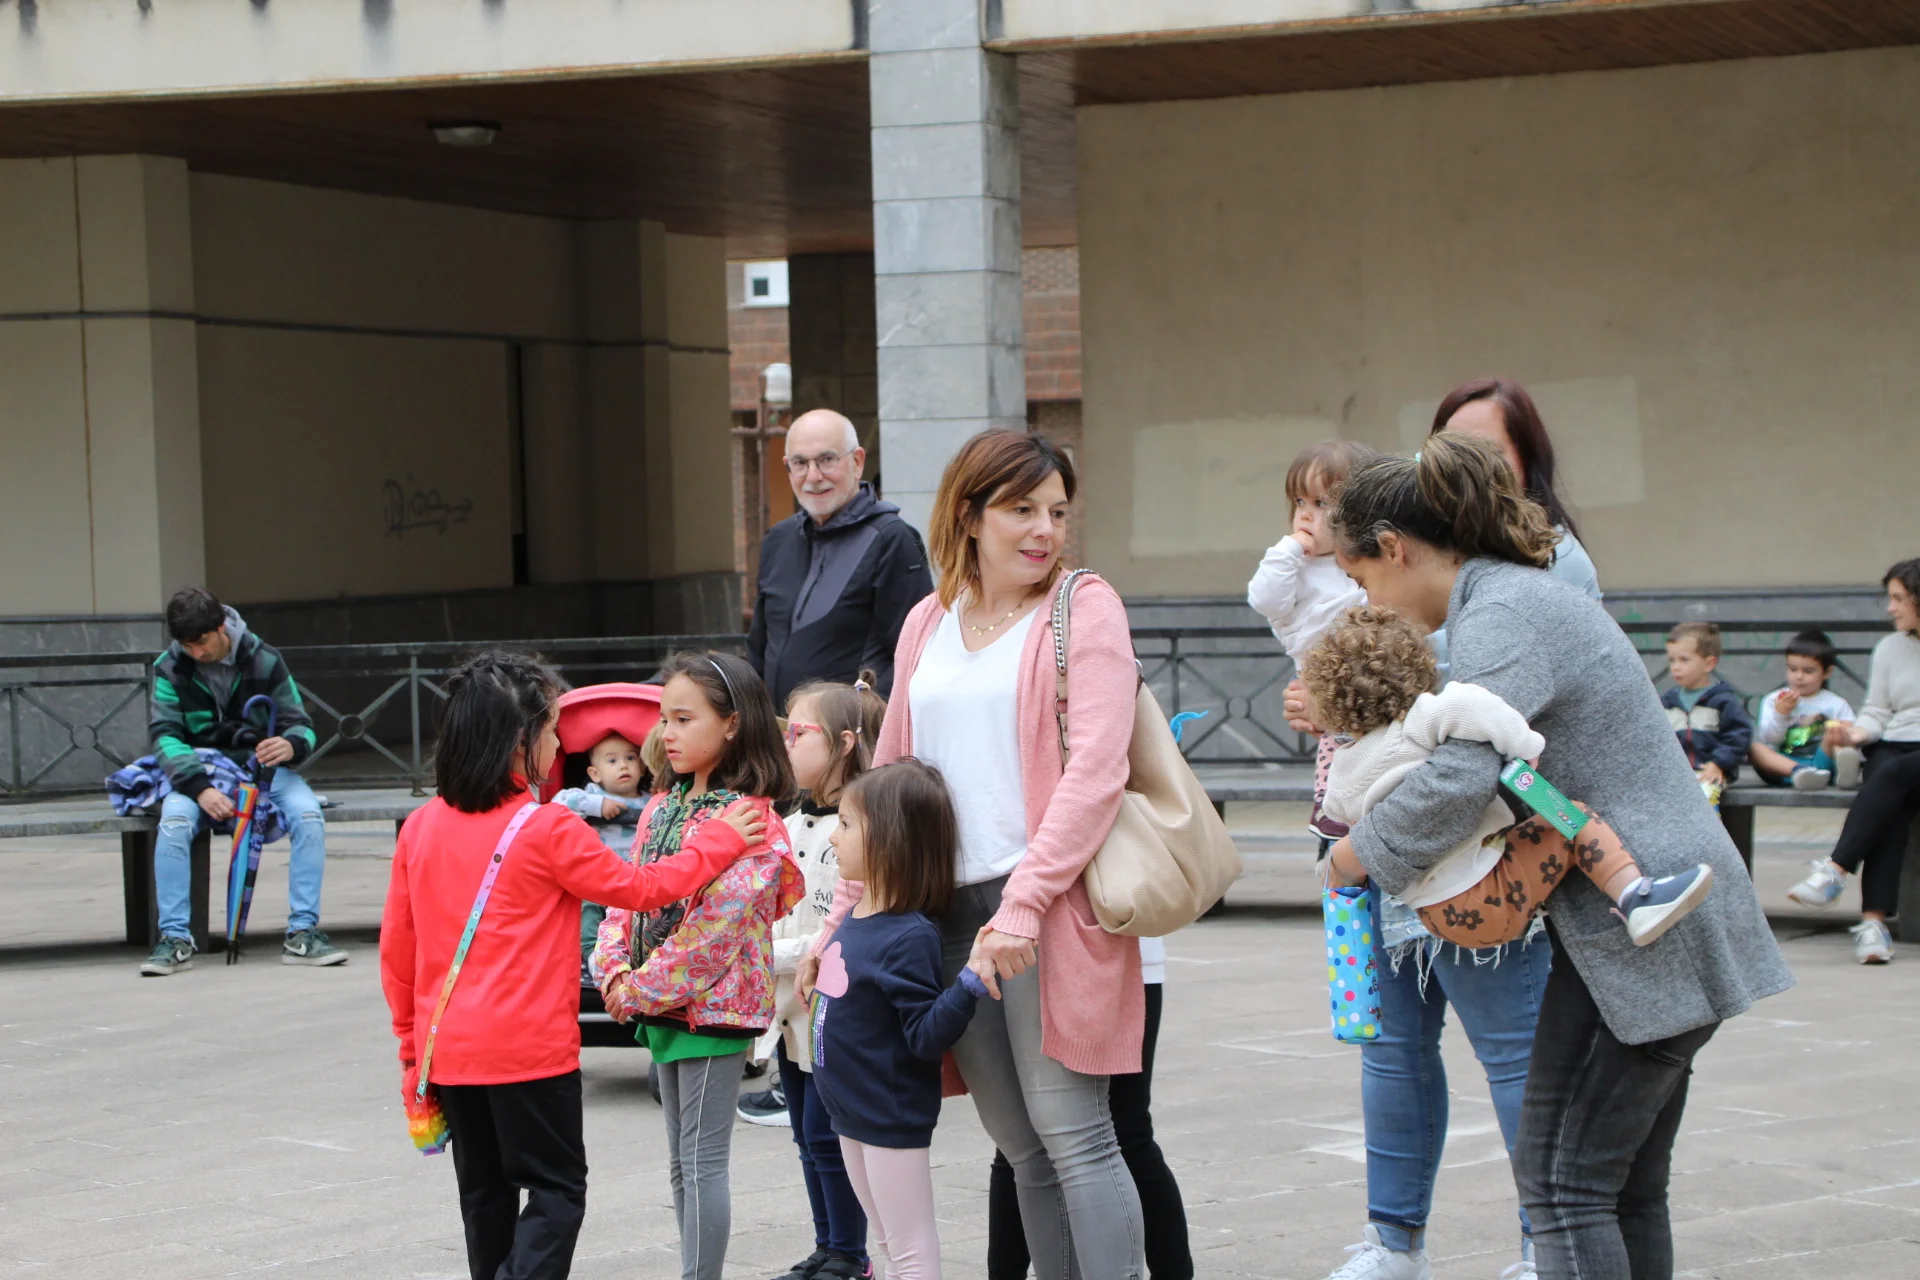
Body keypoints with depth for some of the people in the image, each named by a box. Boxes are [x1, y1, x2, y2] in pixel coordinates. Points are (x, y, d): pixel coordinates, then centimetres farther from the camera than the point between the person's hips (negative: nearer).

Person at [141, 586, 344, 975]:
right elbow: (164, 735, -12)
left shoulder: (265, 661, -5)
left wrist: (292, 745, -30)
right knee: (174, 822, -33)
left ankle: (302, 933, -23)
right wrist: (200, 788, -29)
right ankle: (174, 939, -23)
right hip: (201, 771, 0)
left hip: (261, 764, 0)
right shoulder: (171, 668, -4)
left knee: (308, 815, -30)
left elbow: (300, 723, -3)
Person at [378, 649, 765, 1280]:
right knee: (556, 1188, 3)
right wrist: (719, 841, 9)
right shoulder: (548, 830, -13)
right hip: (531, 1049, -6)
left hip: (446, 1049, 6)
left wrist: (411, 1038, 19)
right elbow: (640, 888, -3)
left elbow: (396, 946, 8)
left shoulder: (420, 827, 3)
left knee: (486, 1192, 16)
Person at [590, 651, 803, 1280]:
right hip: (663, 1009, 8)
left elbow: (712, 930, -21)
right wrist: (614, 973, -6)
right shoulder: (664, 805, 11)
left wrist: (641, 990, -18)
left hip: (713, 1005, -8)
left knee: (704, 1162, -4)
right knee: (682, 1164, 14)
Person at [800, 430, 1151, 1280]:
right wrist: (841, 919, 16)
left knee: (1070, 1132, -9)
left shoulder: (1084, 610, -1)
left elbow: (1095, 773, -12)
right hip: (945, 911, 5)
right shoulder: (927, 624, 17)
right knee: (1018, 1145, 8)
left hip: (1047, 908, -5)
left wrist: (1025, 902, -20)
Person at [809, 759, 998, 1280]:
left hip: (894, 1118, -10)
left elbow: (927, 1037, -26)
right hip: (854, 1113, 10)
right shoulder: (855, 920, 3)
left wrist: (969, 984, -38)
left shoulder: (908, 938, -24)